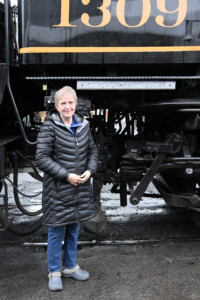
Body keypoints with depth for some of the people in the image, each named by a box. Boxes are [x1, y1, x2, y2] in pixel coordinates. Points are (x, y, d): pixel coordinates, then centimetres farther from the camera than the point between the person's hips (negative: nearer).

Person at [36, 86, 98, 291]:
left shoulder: (83, 125, 5)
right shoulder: (49, 127, -11)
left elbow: (93, 151, 13)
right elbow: (41, 159, -14)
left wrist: (90, 170, -5)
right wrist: (67, 175, -18)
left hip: (80, 187, 5)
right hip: (58, 189, -5)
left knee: (74, 228, 17)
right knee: (56, 231, 6)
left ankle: (70, 267, 36)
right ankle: (54, 273, 25)